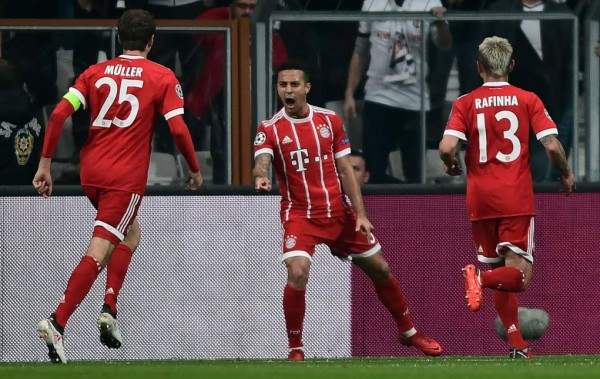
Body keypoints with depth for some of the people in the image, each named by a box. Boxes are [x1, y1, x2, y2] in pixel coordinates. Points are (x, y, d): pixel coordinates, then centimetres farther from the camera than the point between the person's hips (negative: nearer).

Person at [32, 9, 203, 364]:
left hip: (91, 171, 5)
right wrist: (195, 170, 7)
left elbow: (59, 114, -1)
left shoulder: (95, 72, 10)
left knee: (130, 234, 26)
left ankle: (110, 309, 11)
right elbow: (178, 129, -8)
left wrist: (45, 163, 2)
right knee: (98, 252, -8)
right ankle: (57, 322, -21)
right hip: (127, 175, -5)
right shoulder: (162, 77, 0)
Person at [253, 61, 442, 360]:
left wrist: (360, 214, -3)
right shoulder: (270, 130, -7)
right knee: (297, 273, -26)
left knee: (380, 269, 11)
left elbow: (345, 170, 4)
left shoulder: (330, 121, 2)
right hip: (299, 214, -3)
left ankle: (408, 332, 32)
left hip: (339, 212, 3)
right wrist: (261, 177, -49)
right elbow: (261, 162, -24)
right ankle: (295, 349, -10)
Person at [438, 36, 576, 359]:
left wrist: (452, 166, 11)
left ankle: (518, 345, 10)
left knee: (500, 272, 14)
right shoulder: (527, 100, 0)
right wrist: (566, 174, 11)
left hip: (480, 199, 2)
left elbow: (446, 147, -11)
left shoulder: (466, 103, 1)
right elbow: (552, 146, -8)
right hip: (517, 199, -2)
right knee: (518, 275, -3)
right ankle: (481, 278, -35)